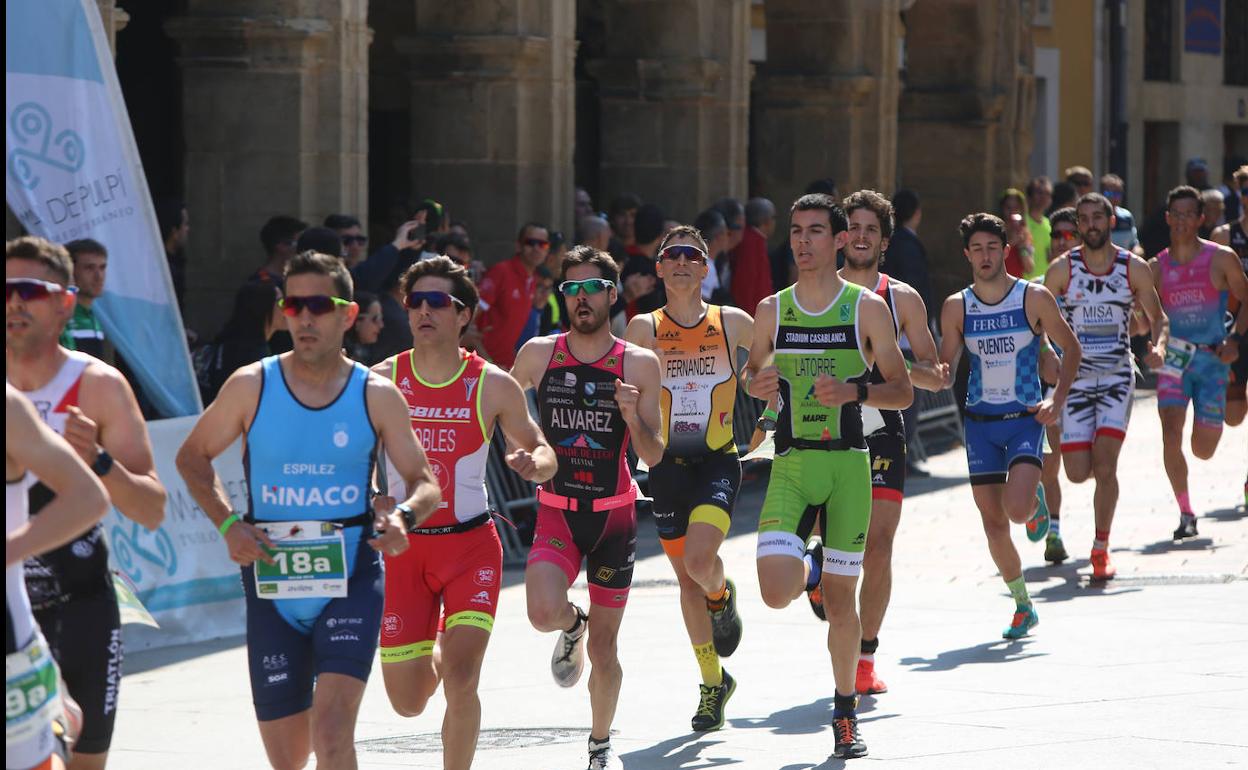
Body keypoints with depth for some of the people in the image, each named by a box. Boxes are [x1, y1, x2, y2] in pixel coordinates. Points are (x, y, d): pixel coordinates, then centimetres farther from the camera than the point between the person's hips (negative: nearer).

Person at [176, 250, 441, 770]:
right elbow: (192, 457, 11)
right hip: (271, 580, 2)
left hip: (350, 576, -2)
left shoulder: (377, 396, -1)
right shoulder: (252, 386, -1)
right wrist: (228, 524, -6)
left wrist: (405, 515, -19)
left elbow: (425, 482, 5)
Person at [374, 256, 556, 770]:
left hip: (470, 544, -2)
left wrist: (534, 463, -18)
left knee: (460, 683, -18)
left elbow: (544, 452, 5)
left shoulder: (493, 385, -4)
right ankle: (437, 650, 42)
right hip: (402, 548, 2)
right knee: (408, 703, 6)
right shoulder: (380, 381, -3)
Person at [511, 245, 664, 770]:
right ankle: (571, 626, 12)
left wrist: (633, 418, -20)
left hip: (614, 515, 0)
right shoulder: (538, 355, 1)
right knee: (544, 613, -26)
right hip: (556, 512, 0)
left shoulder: (639, 364, -2)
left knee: (604, 649, 5)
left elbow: (653, 456, -2)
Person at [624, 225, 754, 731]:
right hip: (667, 463, 2)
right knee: (685, 576, 8)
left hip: (718, 461, -2)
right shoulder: (644, 328, 0)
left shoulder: (733, 323, 0)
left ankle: (722, 596, 15)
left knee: (699, 561, -23)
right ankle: (713, 682, 24)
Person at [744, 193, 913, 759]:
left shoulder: (868, 308, 0)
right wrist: (759, 383, -2)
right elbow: (752, 373, 22)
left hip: (848, 463, -1)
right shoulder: (772, 310, 7)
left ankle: (845, 712, 22)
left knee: (841, 598, 4)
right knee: (776, 593, -16)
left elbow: (902, 393, 1)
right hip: (791, 463, 1)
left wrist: (853, 391, -17)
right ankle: (811, 567, 21)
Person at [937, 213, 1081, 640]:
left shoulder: (1034, 298, -5)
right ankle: (1023, 605, 17)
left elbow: (1071, 349, 4)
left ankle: (1037, 503, 17)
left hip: (1025, 418, -3)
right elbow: (944, 368, 8)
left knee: (1016, 509, -21)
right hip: (980, 422, 3)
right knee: (993, 523, 2)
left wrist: (1057, 399, -9)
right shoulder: (956, 307, 2)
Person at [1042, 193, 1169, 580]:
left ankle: (1101, 548, 1)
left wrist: (1159, 346, -10)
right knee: (1078, 472, -5)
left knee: (1105, 467, -12)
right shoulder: (1063, 269, -3)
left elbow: (1158, 317, 10)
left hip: (1118, 377, 0)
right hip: (1075, 377, 0)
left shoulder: (1134, 268, -1)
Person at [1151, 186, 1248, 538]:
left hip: (1212, 359, -1)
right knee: (1171, 436, -17)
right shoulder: (1158, 267, 4)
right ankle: (1185, 514, -4)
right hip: (1174, 358, 1)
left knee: (1203, 450, 2)